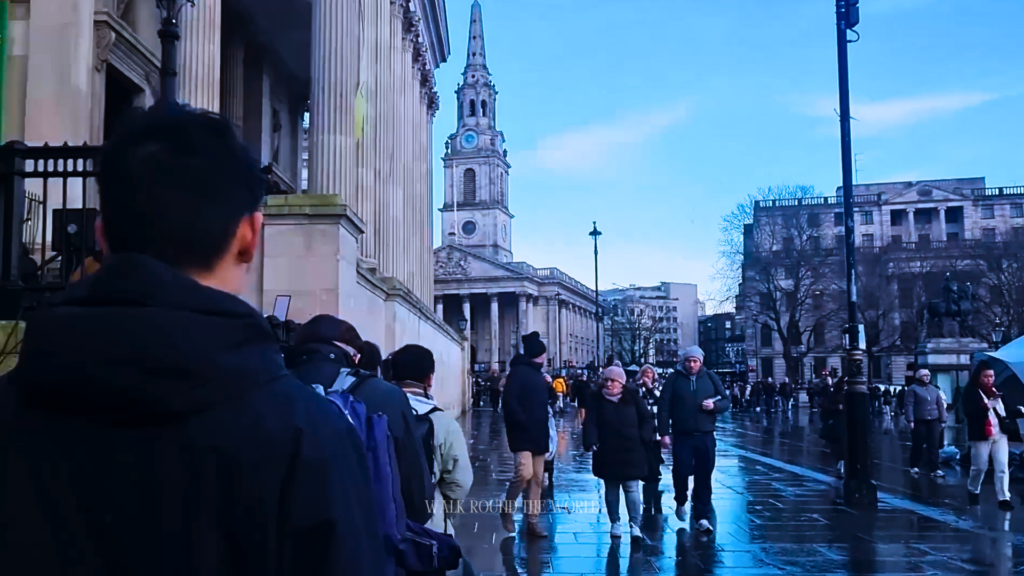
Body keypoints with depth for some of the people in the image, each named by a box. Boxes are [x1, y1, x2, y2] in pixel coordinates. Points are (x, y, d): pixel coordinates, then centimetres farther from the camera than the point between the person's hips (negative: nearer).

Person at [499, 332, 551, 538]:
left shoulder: (538, 373, 16)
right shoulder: (518, 371, -9)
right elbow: (508, 401, -19)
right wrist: (523, 423, -21)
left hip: (538, 434, 9)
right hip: (522, 433, -9)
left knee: (537, 479, 7)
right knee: (524, 472, -19)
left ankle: (532, 521, 13)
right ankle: (507, 509, 4)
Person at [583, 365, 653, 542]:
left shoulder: (633, 397, 0)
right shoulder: (597, 398, 1)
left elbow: (647, 419, 4)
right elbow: (590, 423, -6)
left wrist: (642, 438, -8)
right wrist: (591, 442, -21)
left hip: (631, 452, -1)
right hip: (607, 453, 1)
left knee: (632, 488, -2)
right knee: (611, 489, 11)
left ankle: (634, 525, 0)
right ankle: (614, 523, 21)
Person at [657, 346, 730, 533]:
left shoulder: (711, 377, 5)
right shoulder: (674, 379, -1)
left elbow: (726, 401, 8)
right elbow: (663, 407, -4)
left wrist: (714, 405, -15)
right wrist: (664, 433, -9)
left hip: (705, 436, 1)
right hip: (681, 436, -1)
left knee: (703, 477, 2)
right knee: (681, 472, 1)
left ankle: (702, 517, 8)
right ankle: (681, 503, 30)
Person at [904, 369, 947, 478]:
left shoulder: (934, 389, 15)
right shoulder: (913, 389, 0)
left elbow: (940, 405, 15)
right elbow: (909, 405, -6)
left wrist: (943, 420, 9)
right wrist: (910, 420, -14)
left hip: (934, 421, 4)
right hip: (919, 421, -4)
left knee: (934, 446, 0)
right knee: (918, 445, 3)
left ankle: (934, 469, 1)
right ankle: (914, 466, 18)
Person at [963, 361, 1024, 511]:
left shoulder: (997, 390, 9)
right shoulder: (970, 391, -4)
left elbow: (1006, 410, 14)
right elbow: (968, 412, -15)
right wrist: (987, 405, -24)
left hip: (1000, 434, 3)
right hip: (982, 435, -3)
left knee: (1002, 467, -5)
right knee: (979, 467, 6)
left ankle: (1004, 498, -2)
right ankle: (973, 491, 29)